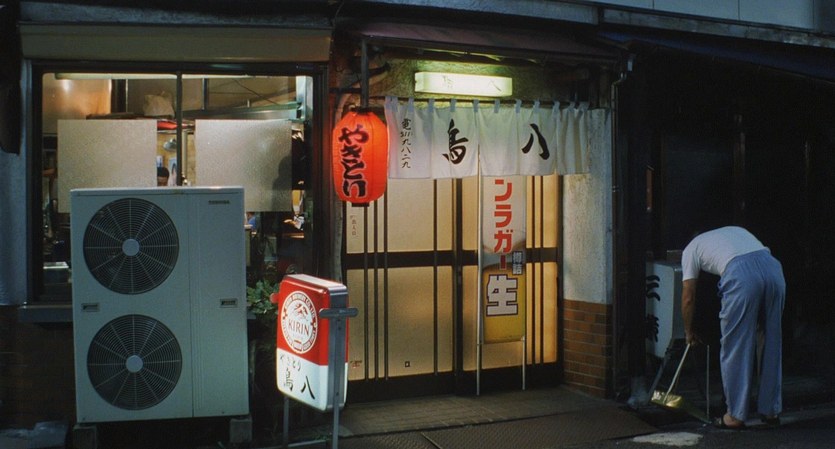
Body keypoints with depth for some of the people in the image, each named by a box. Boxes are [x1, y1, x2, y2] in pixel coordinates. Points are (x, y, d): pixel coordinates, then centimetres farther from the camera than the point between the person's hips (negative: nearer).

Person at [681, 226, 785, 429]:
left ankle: (736, 415, 13)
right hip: (773, 268, 5)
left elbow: (688, 297, 24)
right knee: (772, 343, 16)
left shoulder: (691, 248, 26)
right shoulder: (734, 230, 39)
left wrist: (689, 332, 38)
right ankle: (771, 411, 26)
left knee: (735, 347, 7)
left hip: (741, 275, -5)